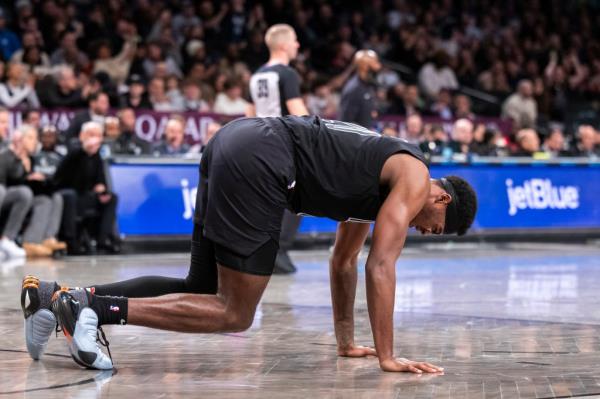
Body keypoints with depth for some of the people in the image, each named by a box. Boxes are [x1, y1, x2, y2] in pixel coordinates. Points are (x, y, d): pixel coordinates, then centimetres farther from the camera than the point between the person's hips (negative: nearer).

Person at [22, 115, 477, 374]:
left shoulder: (381, 177, 30)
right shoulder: (415, 178, 5)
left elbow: (344, 262, 37)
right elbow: (381, 267, -3)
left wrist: (347, 342, 40)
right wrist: (386, 356, 0)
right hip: (260, 163, -9)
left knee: (202, 290, 16)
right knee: (234, 312, -4)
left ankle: (56, 297, 5)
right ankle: (94, 308, -16)